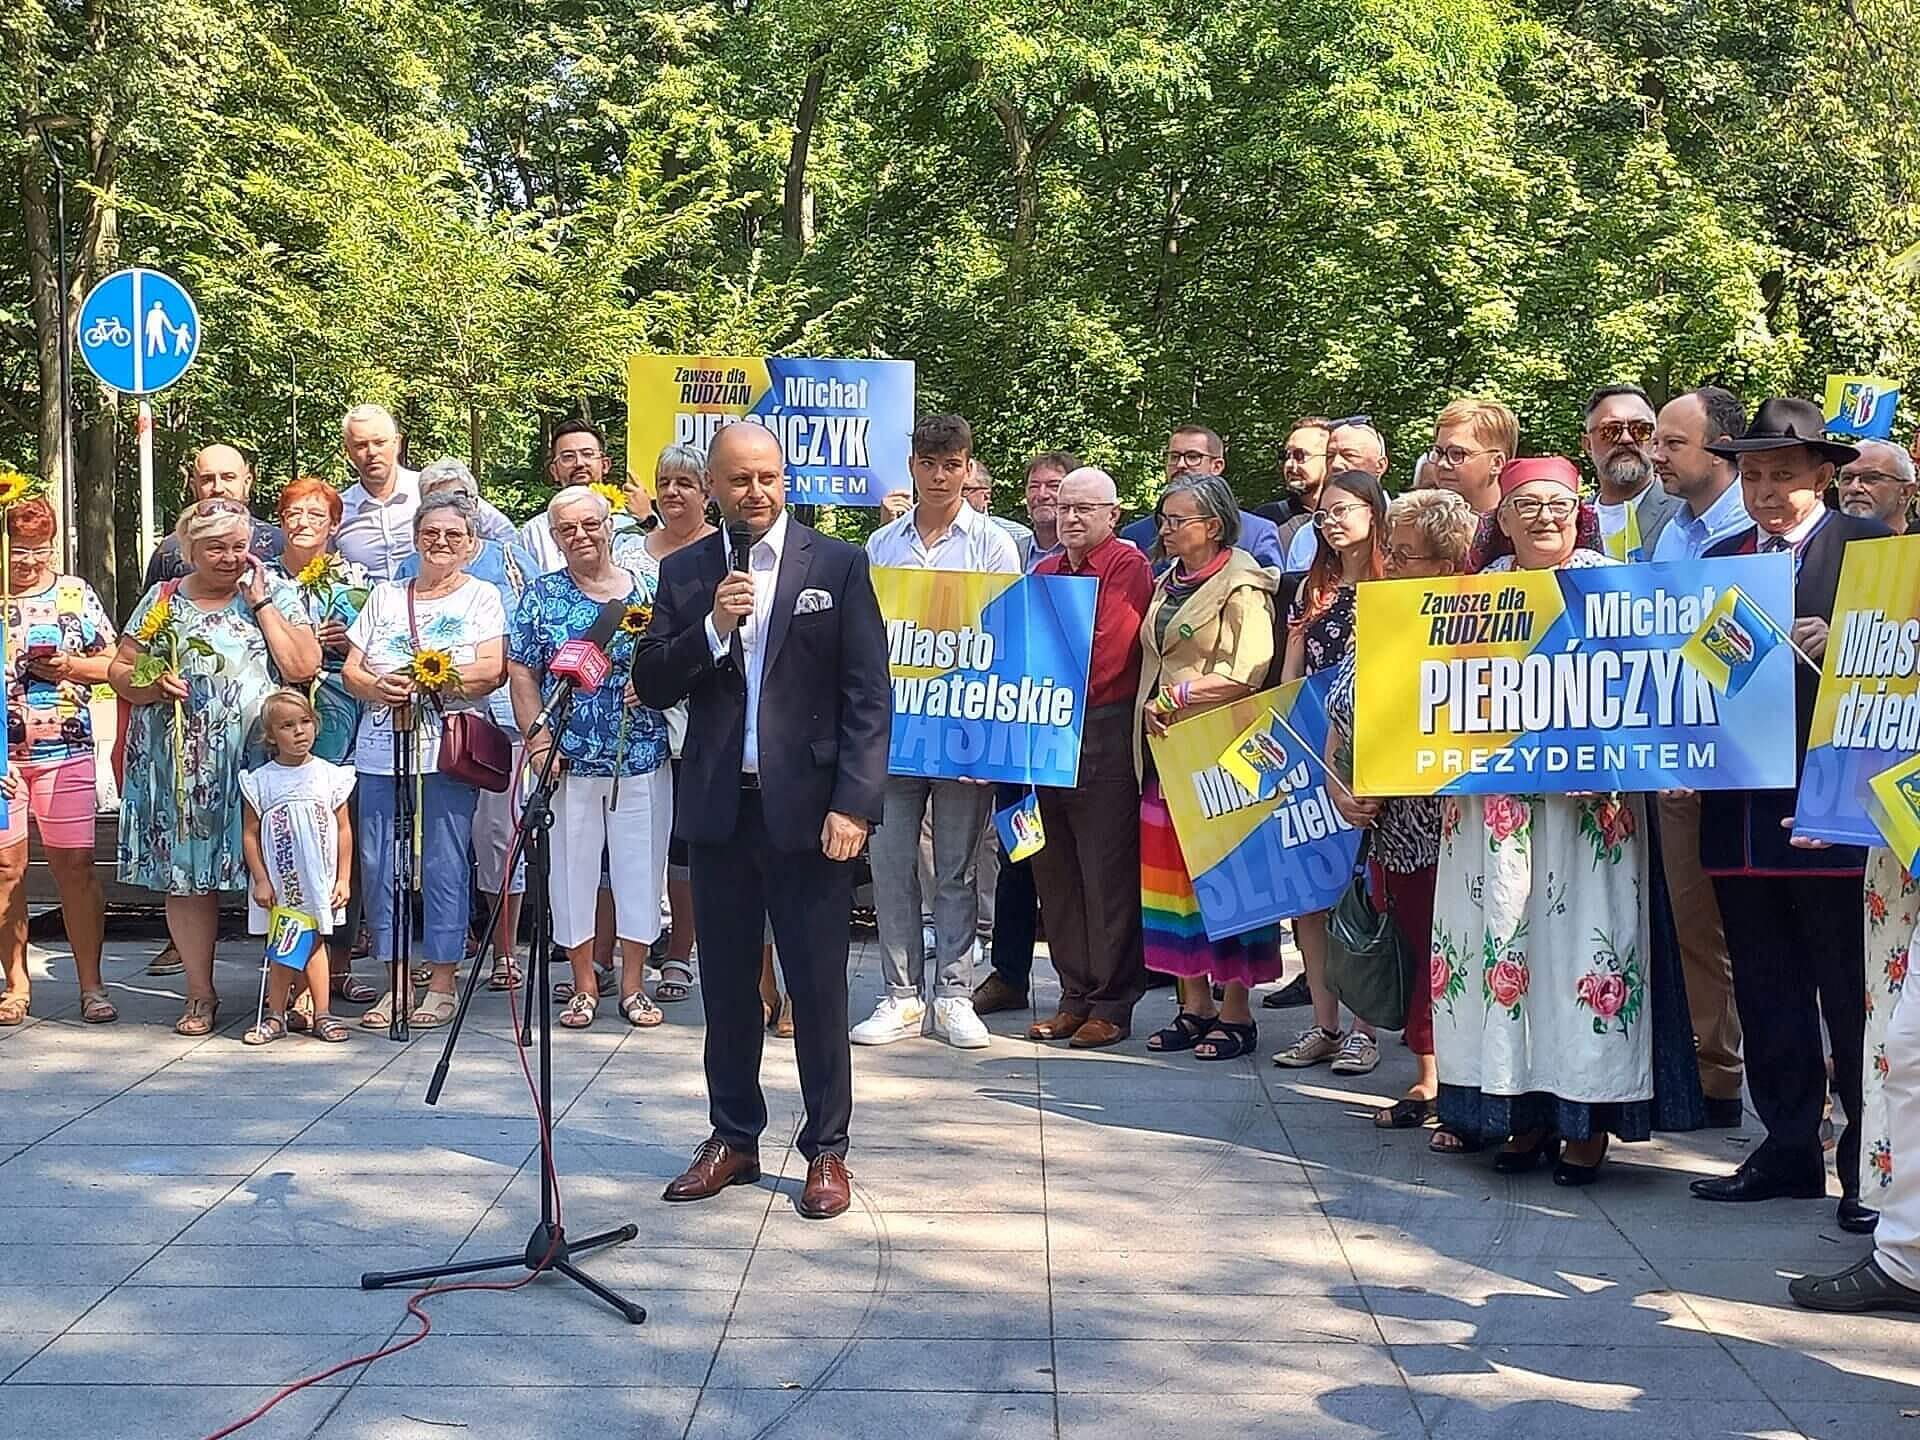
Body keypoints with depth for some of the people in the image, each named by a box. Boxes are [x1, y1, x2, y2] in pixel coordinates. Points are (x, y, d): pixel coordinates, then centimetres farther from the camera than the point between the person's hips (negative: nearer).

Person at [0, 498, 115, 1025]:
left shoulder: (75, 592, 9)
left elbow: (113, 663, 12)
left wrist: (72, 666, -6)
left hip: (66, 751, 1)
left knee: (74, 864, 0)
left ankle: (91, 986, 6)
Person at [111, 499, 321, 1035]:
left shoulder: (276, 595, 6)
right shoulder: (163, 600, 11)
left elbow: (303, 668, -8)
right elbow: (119, 670, 12)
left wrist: (260, 601, -7)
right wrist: (152, 685, -9)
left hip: (259, 760, -2)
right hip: (181, 765, 2)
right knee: (185, 874, 3)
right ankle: (201, 995, 13)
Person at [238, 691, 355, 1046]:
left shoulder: (329, 775, 0)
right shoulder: (260, 781, -3)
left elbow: (343, 829, 4)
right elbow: (250, 834, -1)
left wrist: (343, 879, 1)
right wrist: (261, 881, -5)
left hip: (319, 882, 1)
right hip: (278, 883, -1)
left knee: (314, 942, 6)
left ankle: (321, 1015, 11)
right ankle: (274, 1016, 13)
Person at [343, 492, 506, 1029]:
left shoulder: (481, 596, 7)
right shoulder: (386, 596, 18)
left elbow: (492, 671, -7)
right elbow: (351, 669, 13)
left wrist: (426, 680, -16)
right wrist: (379, 687, -10)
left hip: (448, 746, -4)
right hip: (382, 747, 4)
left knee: (444, 864, -4)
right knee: (378, 863, 2)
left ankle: (442, 983, 5)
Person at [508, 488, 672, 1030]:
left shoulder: (646, 593, 6)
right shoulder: (541, 596, 4)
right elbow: (521, 673, 1)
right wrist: (538, 739, -9)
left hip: (642, 757, 1)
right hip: (569, 759, 0)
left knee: (640, 867, 4)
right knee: (572, 868, 5)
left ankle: (634, 985, 15)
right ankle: (584, 986, 17)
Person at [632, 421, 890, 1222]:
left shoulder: (838, 566, -2)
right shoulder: (684, 574, 7)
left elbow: (868, 697, -5)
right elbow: (651, 686, 3)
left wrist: (854, 804, -14)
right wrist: (712, 630, -13)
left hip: (807, 809, -3)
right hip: (718, 809, 3)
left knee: (818, 988, 3)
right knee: (726, 985, 12)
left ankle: (826, 1149, 15)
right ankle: (734, 1138, 25)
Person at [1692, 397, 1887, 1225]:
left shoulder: (1868, 544, -1)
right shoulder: (1721, 557, 14)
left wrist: (1836, 646, -26)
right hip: (1739, 808, 5)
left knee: (1851, 996, 2)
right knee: (1768, 996, 12)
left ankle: (1868, 1160, 12)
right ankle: (1788, 1148, 22)